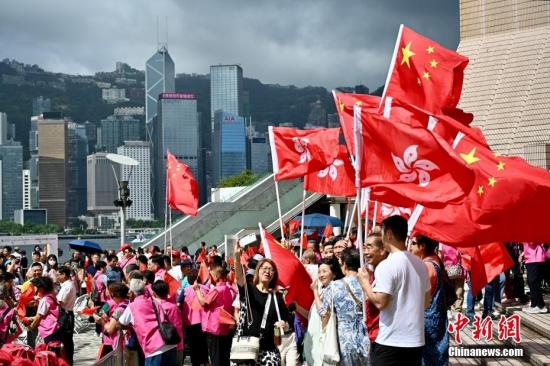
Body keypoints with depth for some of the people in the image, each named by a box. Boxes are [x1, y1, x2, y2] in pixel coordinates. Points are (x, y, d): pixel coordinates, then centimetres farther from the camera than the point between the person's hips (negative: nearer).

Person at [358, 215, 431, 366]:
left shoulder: (387, 265, -14)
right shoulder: (420, 264, 9)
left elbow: (380, 302, -18)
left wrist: (364, 282, -4)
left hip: (391, 342, -7)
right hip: (416, 340, 7)